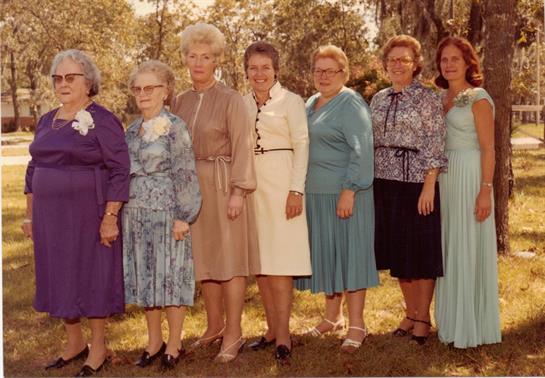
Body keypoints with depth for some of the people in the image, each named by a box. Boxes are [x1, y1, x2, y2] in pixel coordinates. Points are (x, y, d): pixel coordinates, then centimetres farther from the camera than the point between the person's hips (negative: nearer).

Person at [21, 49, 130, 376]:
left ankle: (98, 348, 18)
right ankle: (74, 342, 30)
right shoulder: (47, 121, 11)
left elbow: (120, 170, -14)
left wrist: (110, 217, -19)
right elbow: (34, 169, 17)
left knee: (92, 275, 3)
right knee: (59, 277, 13)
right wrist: (31, 213, 14)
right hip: (50, 217, 7)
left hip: (88, 214, -6)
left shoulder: (102, 121, -9)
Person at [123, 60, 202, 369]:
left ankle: (174, 344, 14)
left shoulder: (175, 127, -8)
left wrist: (183, 216, -15)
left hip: (166, 214, -6)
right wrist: (120, 214, 16)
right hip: (136, 216, 6)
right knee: (144, 277, 12)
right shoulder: (133, 130, 12)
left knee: (170, 276, 1)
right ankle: (154, 341, 25)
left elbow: (185, 174, -11)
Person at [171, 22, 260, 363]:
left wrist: (239, 191, -16)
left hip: (223, 185, -6)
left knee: (230, 258, -1)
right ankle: (214, 326, 25)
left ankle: (233, 334, 6)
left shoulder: (231, 100, -7)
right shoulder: (181, 102, 10)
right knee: (204, 258, 12)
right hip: (192, 186, 6)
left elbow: (242, 147, -10)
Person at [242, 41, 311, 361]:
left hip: (280, 182, -5)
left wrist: (296, 190, -13)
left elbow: (302, 146, -5)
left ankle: (283, 335, -4)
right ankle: (273, 329, 15)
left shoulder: (291, 101, -1)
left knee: (280, 260, -7)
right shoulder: (242, 104, 12)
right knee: (259, 261, 6)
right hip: (250, 184, 5)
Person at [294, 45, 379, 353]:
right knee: (324, 253, 14)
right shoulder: (311, 104, 15)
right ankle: (333, 316, 28)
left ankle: (357, 325, 4)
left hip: (343, 193, -8)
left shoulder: (351, 104, -10)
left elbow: (361, 151, -17)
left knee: (349, 252, -3)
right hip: (315, 193, 8)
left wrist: (349, 191, -23)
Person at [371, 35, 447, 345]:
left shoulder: (428, 98, -4)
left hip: (417, 182, -5)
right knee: (397, 251, 11)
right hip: (386, 183, 6)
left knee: (422, 250, 1)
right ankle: (411, 313, 24)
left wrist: (429, 186, -15)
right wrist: (369, 182, 9)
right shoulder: (379, 99, 12)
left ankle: (423, 318, 12)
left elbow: (436, 146, -9)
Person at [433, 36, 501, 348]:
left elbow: (488, 149, -11)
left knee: (469, 248, -2)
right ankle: (451, 320, 22)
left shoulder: (478, 98, -7)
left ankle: (471, 326, 9)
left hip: (468, 176, -7)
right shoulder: (440, 99, 12)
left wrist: (485, 191, -18)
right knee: (447, 249, 11)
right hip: (442, 178, 7)